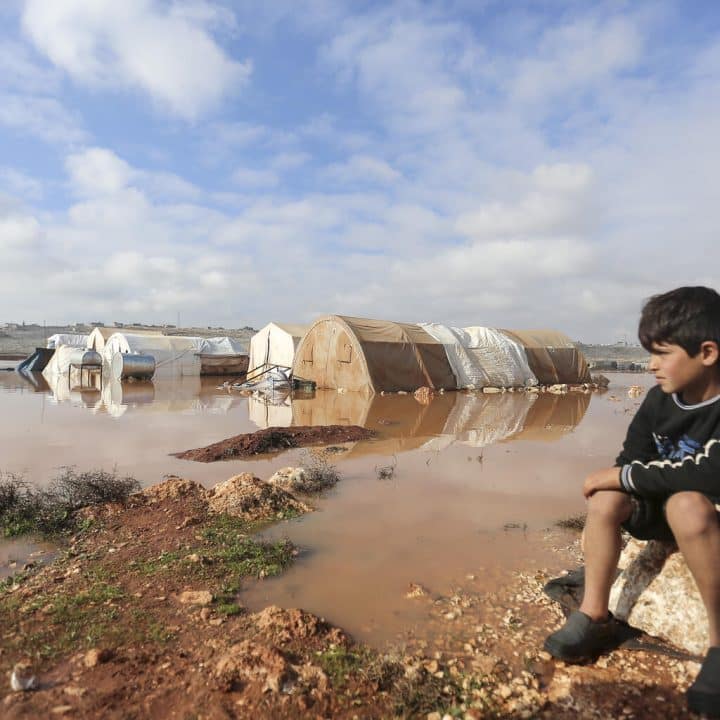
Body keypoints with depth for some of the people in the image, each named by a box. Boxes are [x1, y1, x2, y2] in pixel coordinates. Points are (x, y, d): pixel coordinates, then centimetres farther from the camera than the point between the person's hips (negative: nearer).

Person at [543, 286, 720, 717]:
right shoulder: (661, 397, -6)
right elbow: (632, 460, -2)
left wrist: (625, 475, -30)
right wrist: (615, 480, -22)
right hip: (670, 509, 6)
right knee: (606, 499, -19)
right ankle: (594, 618, -8)